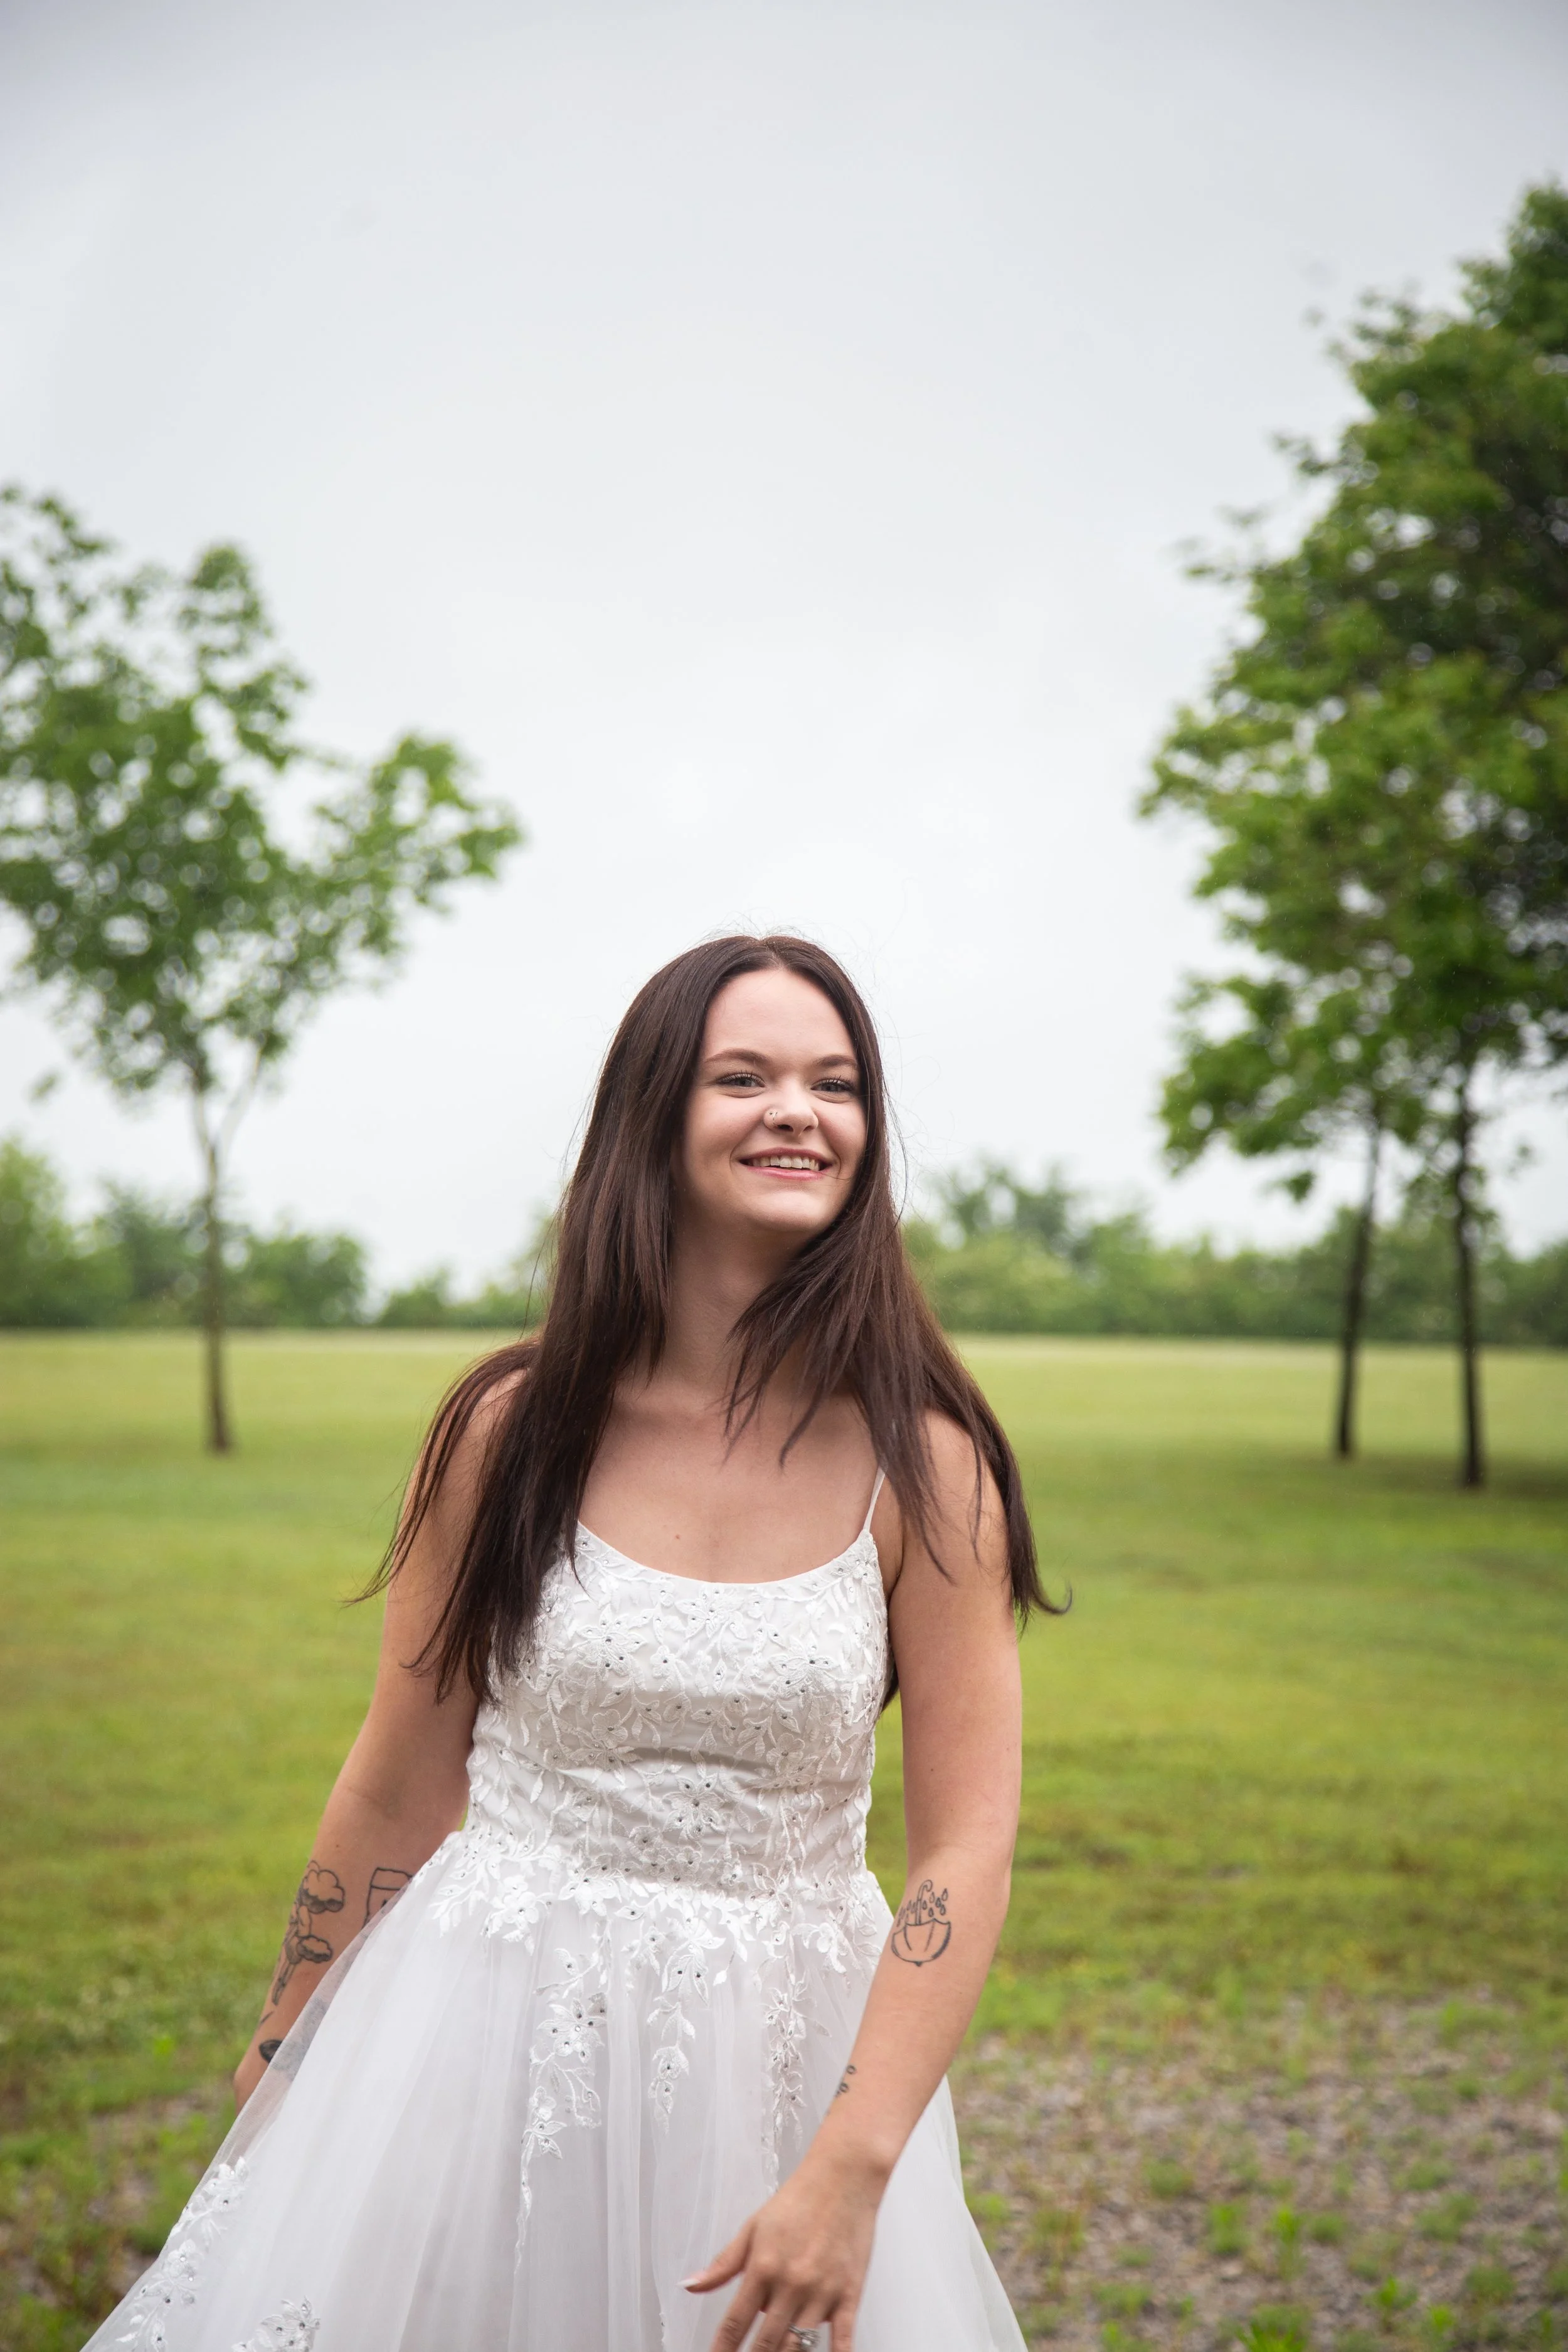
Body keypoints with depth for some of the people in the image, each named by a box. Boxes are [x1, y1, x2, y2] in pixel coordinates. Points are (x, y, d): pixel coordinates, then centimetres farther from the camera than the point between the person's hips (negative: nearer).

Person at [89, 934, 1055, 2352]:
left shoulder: (922, 1464, -11)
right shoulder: (514, 1429, -9)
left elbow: (967, 1845, -11)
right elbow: (401, 1785, 0)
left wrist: (851, 2174, -17)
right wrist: (284, 2048, 9)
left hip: (785, 2058, 0)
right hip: (488, 2029, 1)